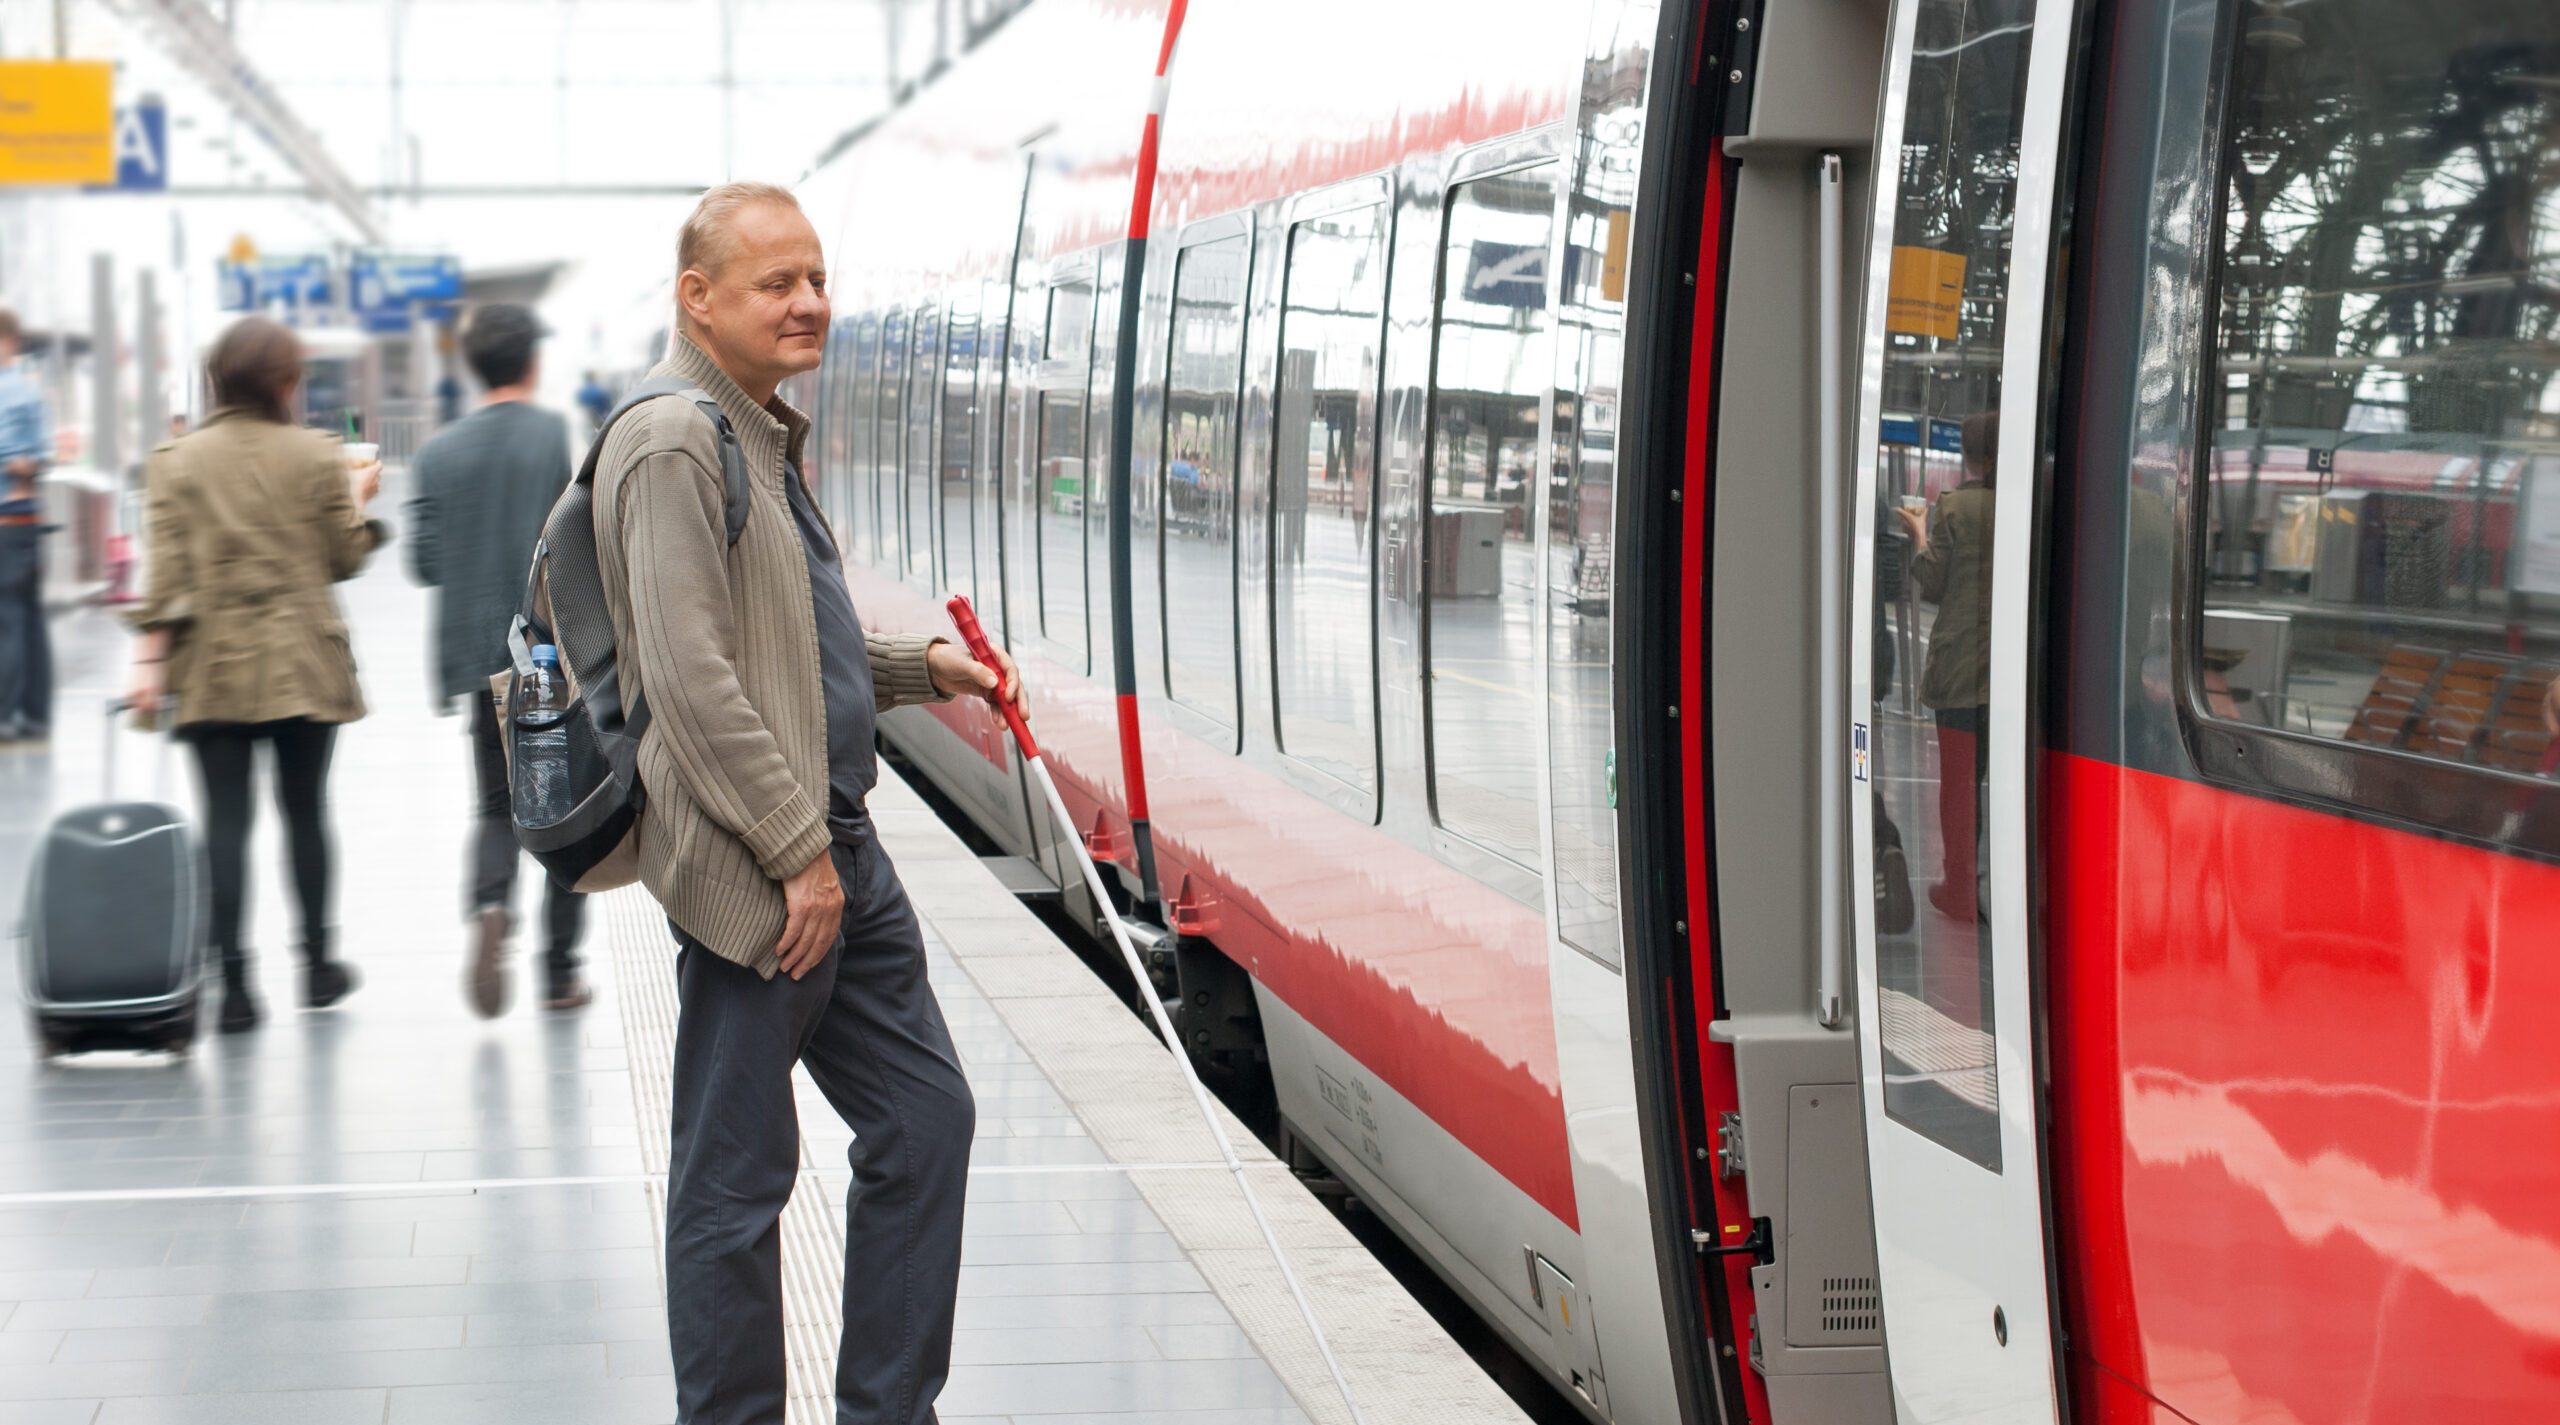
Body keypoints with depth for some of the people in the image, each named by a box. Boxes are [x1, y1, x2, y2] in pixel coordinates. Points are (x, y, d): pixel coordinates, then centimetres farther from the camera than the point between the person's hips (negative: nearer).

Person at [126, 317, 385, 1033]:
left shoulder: (176, 461, -1)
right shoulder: (316, 456, -3)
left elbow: (166, 567, -6)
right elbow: (345, 559, 3)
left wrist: (150, 657, -6)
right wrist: (359, 500, 20)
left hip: (211, 670, 0)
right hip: (304, 666, 0)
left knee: (225, 820, -1)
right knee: (305, 811, 13)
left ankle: (233, 980, -6)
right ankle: (318, 962, 22)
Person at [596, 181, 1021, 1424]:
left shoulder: (763, 434, 17)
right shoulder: (674, 442, -15)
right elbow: (690, 677, -21)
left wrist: (924, 667, 16)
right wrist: (801, 855, -20)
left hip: (838, 856, 10)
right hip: (754, 876, -10)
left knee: (924, 1121, 13)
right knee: (737, 1181, 1)